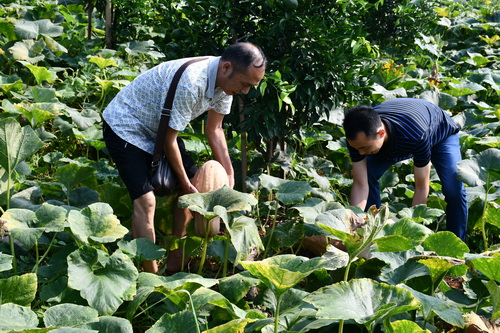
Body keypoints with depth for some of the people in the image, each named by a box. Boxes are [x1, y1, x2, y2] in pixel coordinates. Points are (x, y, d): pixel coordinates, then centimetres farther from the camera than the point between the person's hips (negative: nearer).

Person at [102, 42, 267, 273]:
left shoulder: (225, 81, -10)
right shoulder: (189, 83, -36)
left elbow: (214, 129, 4)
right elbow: (169, 139, -25)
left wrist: (229, 175, -1)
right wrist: (185, 184, -15)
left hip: (157, 129, 9)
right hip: (124, 127, -9)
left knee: (194, 182, 7)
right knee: (145, 200, -20)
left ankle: (174, 263, 17)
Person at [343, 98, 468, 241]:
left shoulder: (416, 135, -47)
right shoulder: (358, 136, -35)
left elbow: (422, 188, -36)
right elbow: (360, 185, -29)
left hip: (441, 132, -4)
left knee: (454, 189, -25)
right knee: (367, 175, -17)